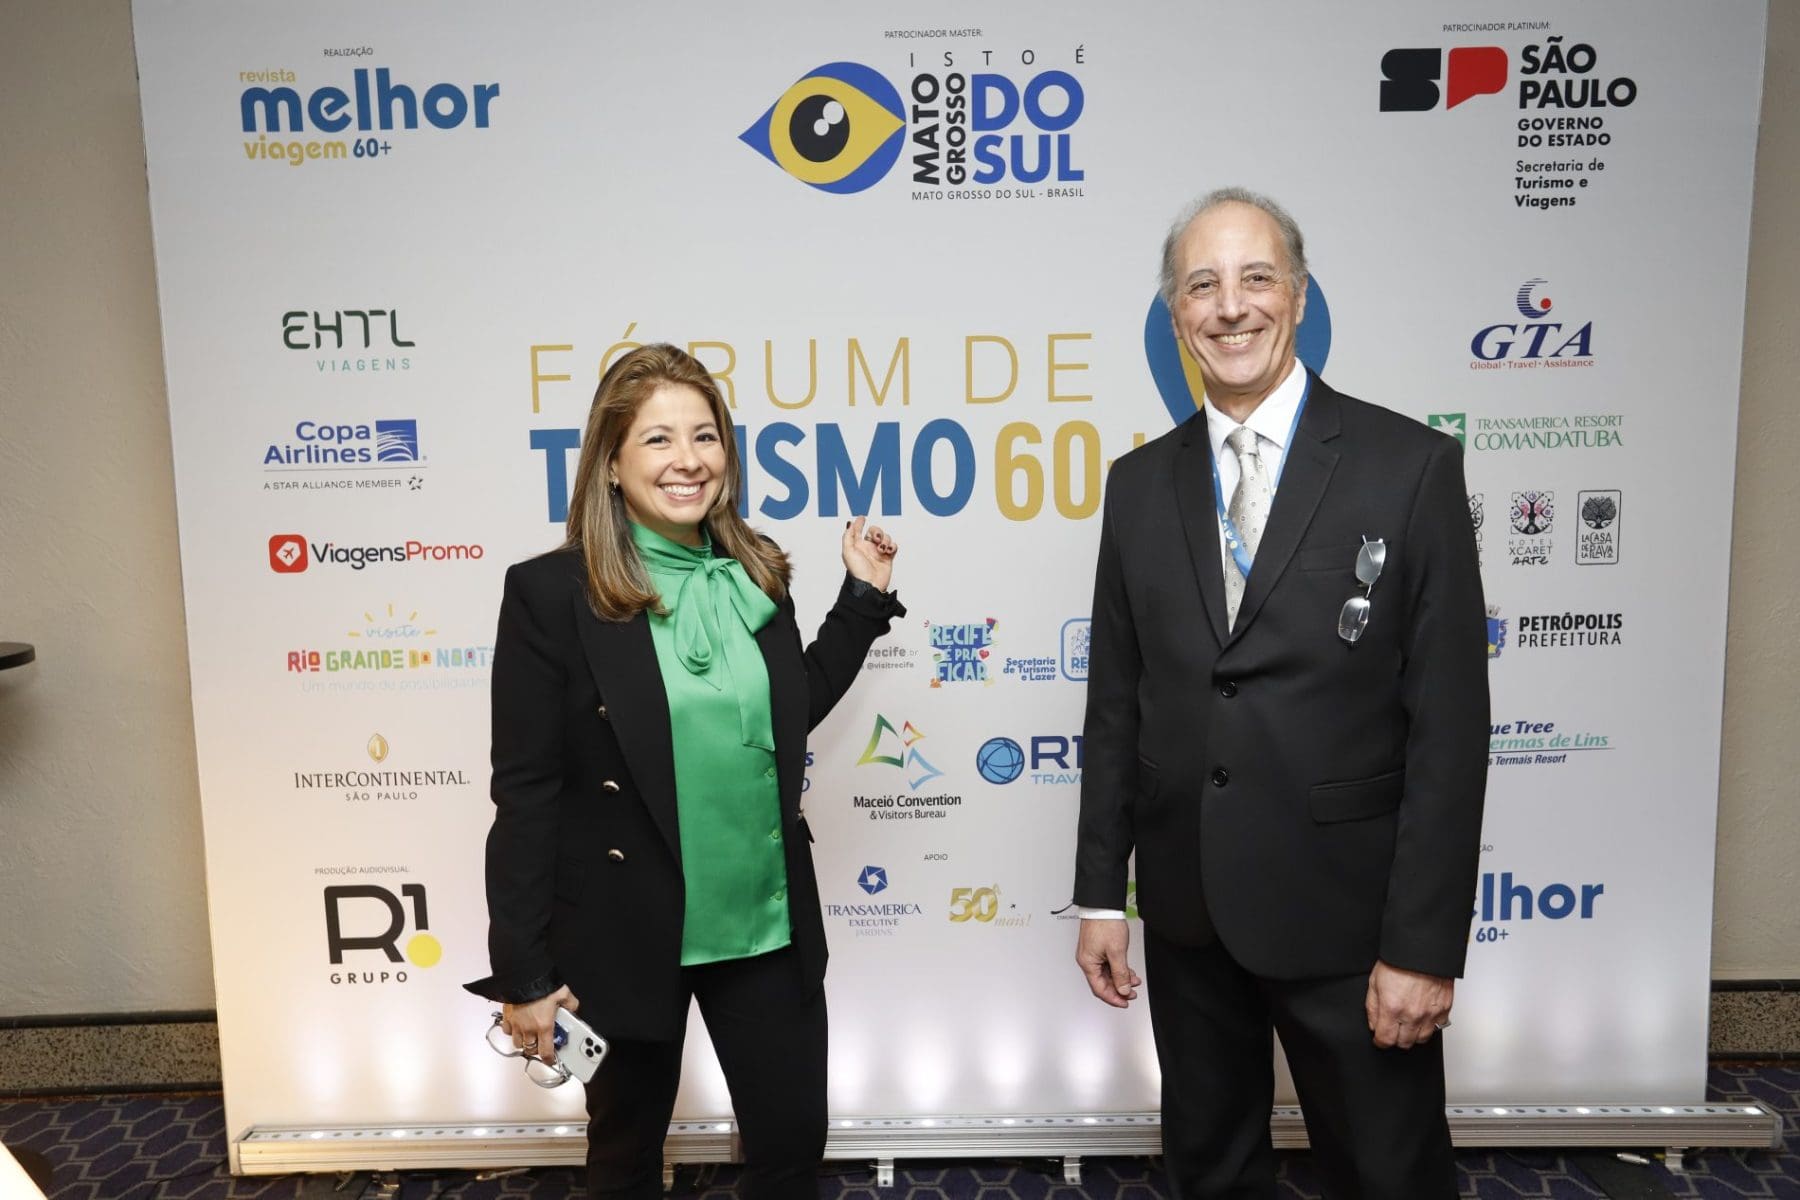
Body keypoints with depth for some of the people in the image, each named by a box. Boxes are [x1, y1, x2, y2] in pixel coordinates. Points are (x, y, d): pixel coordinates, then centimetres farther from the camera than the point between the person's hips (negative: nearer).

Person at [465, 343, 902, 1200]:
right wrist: (523, 970, -10)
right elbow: (524, 791, -12)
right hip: (624, 932, -3)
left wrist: (863, 597, 6)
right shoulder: (551, 592, -14)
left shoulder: (756, 574, 1)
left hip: (768, 925, 4)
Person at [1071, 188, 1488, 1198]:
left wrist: (1425, 944, -12)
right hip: (1187, 913, 4)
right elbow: (1116, 703, 6)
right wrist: (1100, 894, 5)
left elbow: (1449, 724, -10)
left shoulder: (1413, 466, -8)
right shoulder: (1141, 483, 4)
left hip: (1348, 914, -3)